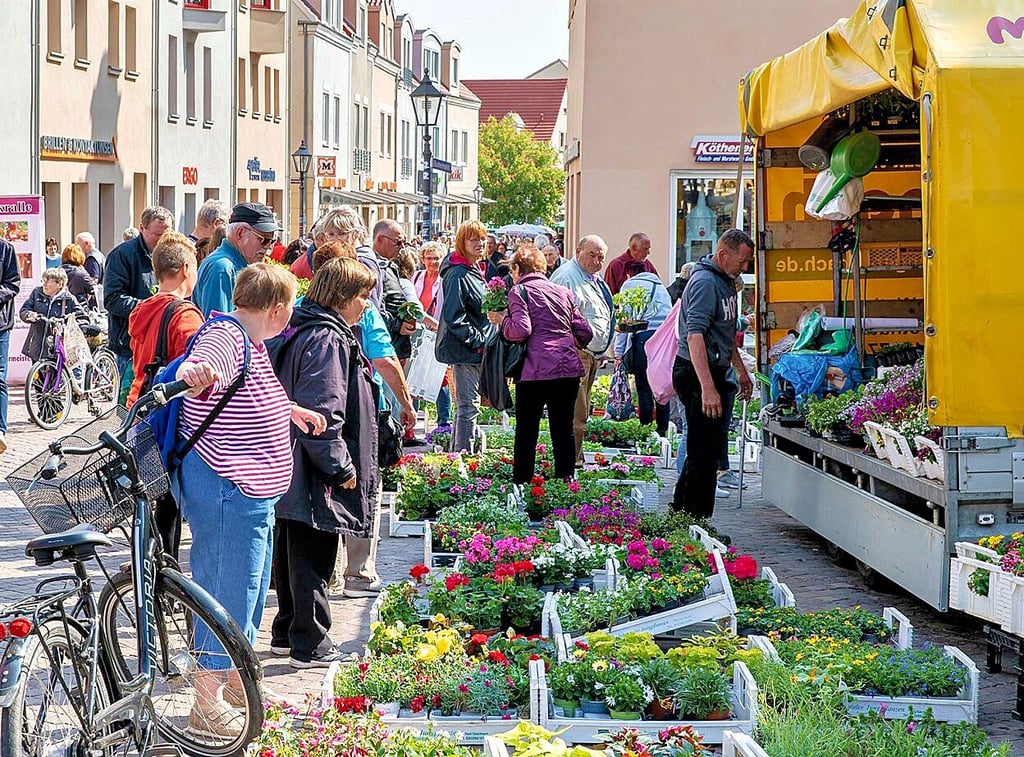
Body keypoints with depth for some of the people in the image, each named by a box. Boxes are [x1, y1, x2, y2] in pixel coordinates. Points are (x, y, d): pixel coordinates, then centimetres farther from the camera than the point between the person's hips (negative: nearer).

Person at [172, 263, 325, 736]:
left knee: (252, 586, 23)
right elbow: (195, 370, -40)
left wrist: (290, 411, 39)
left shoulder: (252, 343, 12)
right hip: (225, 490, -11)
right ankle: (207, 706, 7)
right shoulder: (224, 338, -20)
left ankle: (234, 679, 40)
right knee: (226, 587, -3)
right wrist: (195, 373, -62)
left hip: (253, 492, 11)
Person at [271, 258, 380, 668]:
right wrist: (341, 466, -18)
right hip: (315, 477, -10)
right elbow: (322, 410, -25)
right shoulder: (327, 340, -18)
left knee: (293, 554, 18)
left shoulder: (305, 332, 14)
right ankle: (310, 645, 4)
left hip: (293, 472, 10)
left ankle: (286, 632, 29)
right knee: (313, 558, -2)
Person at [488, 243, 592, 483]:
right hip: (570, 367, 5)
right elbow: (585, 333, 13)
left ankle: (521, 484, 4)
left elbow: (521, 330, -14)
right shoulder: (563, 292, 16)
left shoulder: (519, 291, 0)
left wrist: (502, 320, 4)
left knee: (526, 432, 4)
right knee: (564, 430, 11)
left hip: (537, 370, -5)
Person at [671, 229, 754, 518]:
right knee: (704, 452, -7)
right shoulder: (705, 283, -18)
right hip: (698, 375, -10)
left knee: (706, 450, 15)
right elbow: (695, 335, -27)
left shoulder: (725, 281, 15)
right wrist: (707, 388, -33)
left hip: (712, 373, 10)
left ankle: (680, 514, 24)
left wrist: (741, 370, 31)